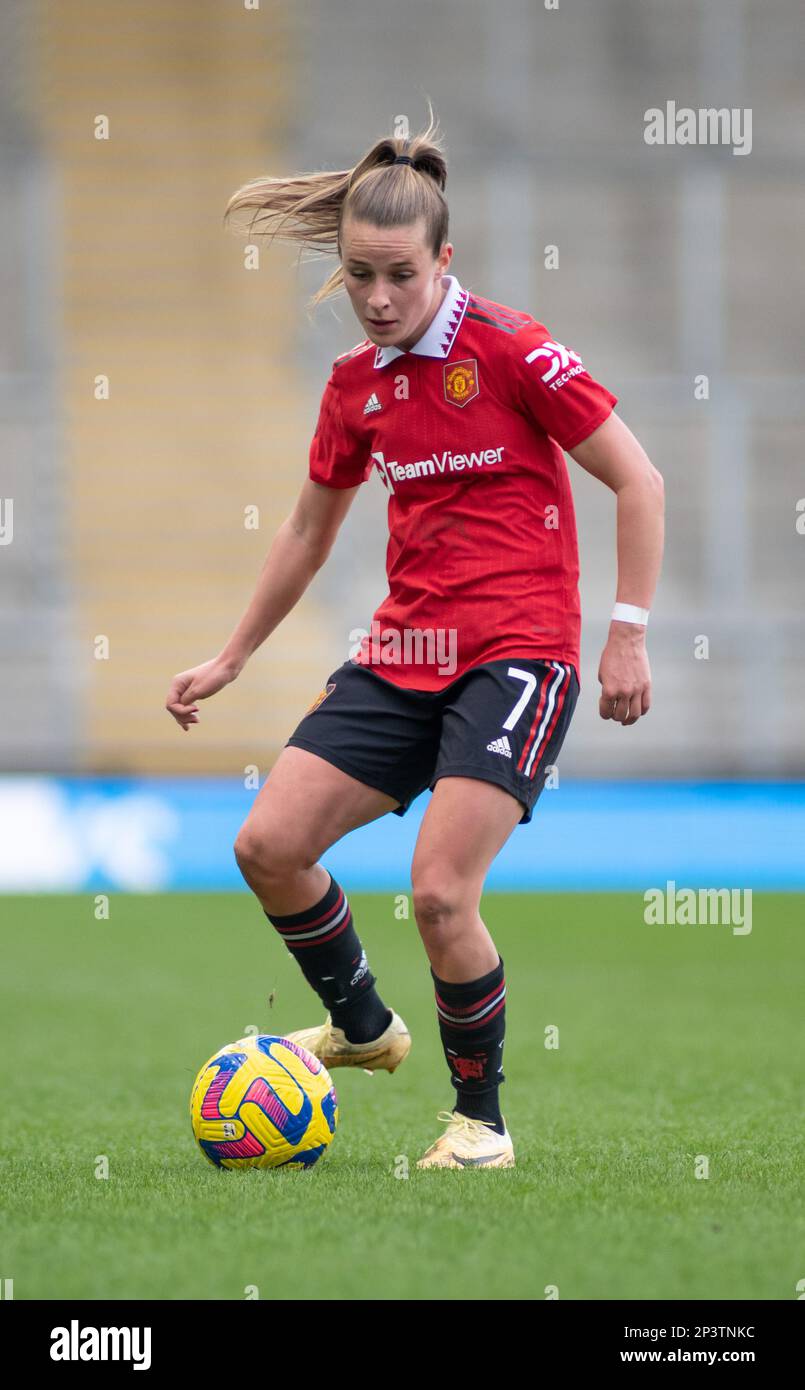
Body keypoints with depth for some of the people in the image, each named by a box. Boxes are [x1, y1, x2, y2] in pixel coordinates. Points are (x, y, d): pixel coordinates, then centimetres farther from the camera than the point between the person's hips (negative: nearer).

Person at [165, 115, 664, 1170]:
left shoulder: (510, 349, -10)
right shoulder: (356, 381, 9)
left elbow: (639, 481, -7)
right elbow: (309, 531, 23)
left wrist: (629, 635, -11)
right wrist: (230, 660, 27)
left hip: (518, 654, -7)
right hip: (402, 653, 7)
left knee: (440, 889, -19)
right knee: (269, 845, -4)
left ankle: (481, 1117, 2)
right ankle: (363, 1027, 22)